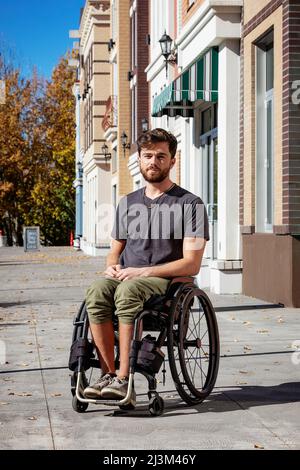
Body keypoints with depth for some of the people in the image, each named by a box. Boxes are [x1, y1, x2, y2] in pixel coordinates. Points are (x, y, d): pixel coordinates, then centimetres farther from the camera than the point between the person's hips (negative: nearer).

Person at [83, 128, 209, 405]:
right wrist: (112, 267, -1)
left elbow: (191, 264, -6)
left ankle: (124, 380, -37)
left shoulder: (190, 204, 2)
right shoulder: (128, 203, 20)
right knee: (97, 292, -31)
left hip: (166, 281, -4)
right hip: (125, 276, 5)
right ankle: (108, 375, -29)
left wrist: (143, 272, -15)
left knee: (128, 291, -38)